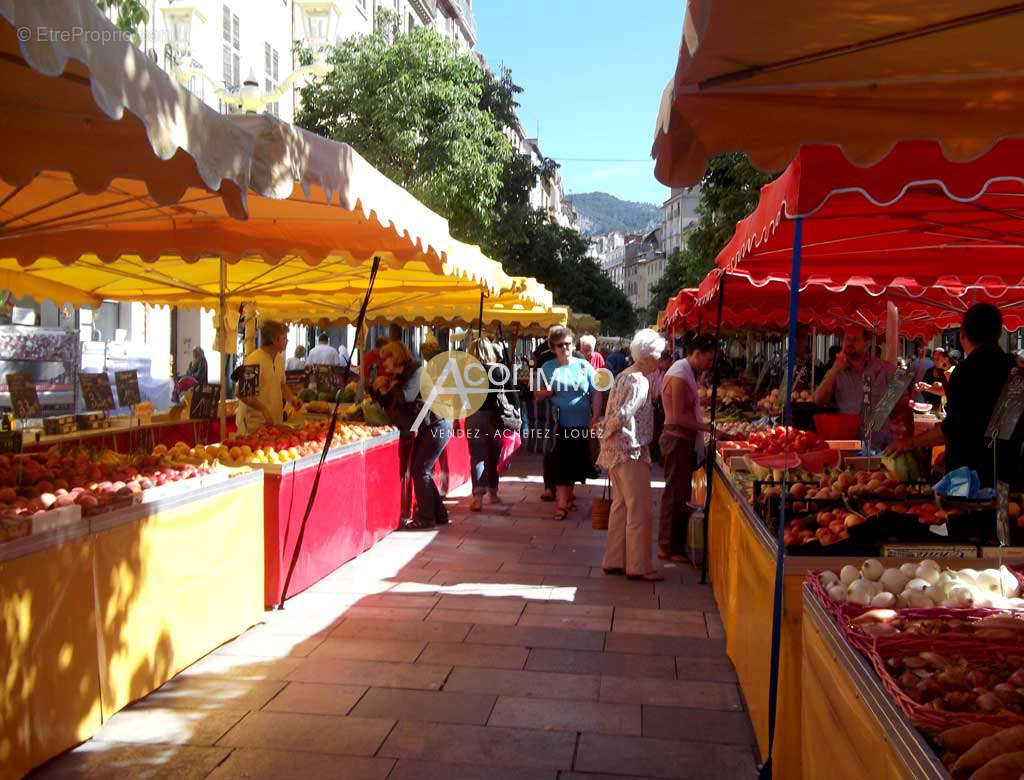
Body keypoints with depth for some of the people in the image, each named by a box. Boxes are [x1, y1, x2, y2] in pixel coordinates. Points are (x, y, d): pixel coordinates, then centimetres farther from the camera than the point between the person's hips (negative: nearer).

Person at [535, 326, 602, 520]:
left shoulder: (583, 365, 2)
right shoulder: (547, 368, 4)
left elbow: (596, 393, 4)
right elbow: (537, 395, 9)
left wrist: (595, 418, -3)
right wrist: (547, 391, -13)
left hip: (581, 424, 1)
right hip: (559, 424, -1)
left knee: (575, 463, 11)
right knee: (561, 465, -3)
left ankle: (567, 496, 30)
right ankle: (562, 503, 4)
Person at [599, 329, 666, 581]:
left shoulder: (624, 376, 13)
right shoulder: (639, 382, -17)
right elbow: (624, 414, -25)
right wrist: (607, 434, -10)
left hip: (617, 451, 10)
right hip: (629, 450, -10)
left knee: (622, 505, 15)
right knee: (640, 509, -2)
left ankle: (614, 561, 21)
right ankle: (638, 566, 5)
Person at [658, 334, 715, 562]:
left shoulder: (687, 372, 14)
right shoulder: (680, 375, -18)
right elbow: (678, 417, -22)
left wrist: (705, 425, 9)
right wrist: (707, 427, -21)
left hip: (684, 440, 10)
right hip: (677, 440, -10)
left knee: (681, 493, 14)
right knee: (676, 494, -3)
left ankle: (675, 545, 23)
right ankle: (669, 548, 5)